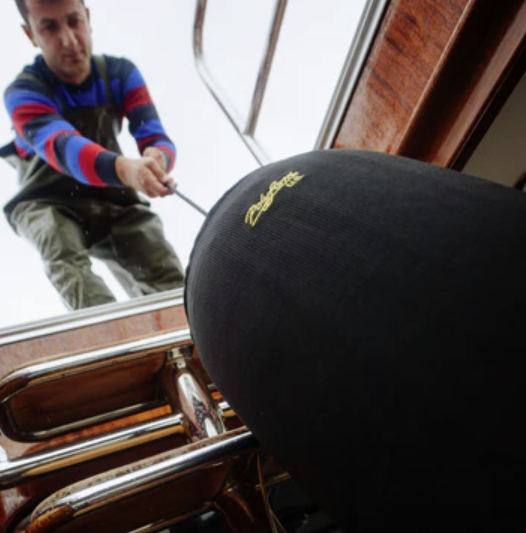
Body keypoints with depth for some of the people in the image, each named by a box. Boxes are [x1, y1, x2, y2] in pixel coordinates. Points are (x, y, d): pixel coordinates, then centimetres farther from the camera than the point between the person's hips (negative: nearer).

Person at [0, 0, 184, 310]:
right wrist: (125, 168, -62)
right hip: (47, 202, -4)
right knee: (67, 259, -38)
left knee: (169, 280, -20)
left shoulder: (121, 74, -6)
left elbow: (157, 139, -17)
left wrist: (157, 159, -44)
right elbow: (63, 149, -39)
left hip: (112, 201, 5)